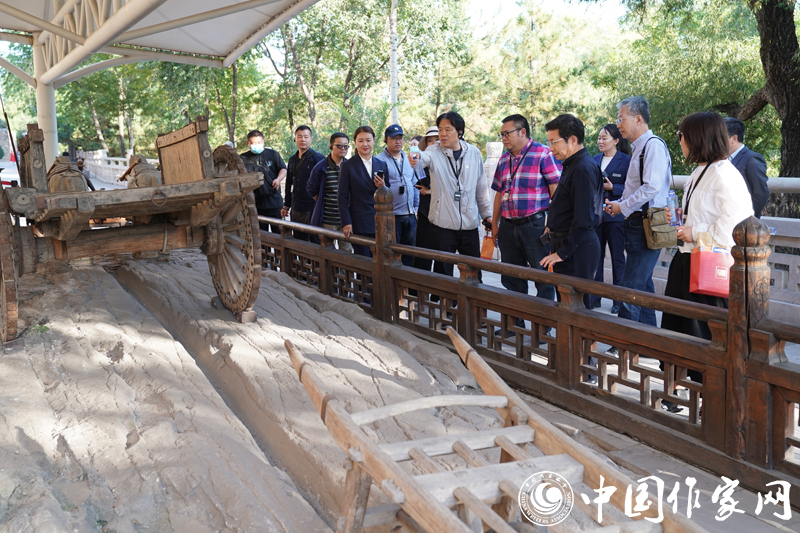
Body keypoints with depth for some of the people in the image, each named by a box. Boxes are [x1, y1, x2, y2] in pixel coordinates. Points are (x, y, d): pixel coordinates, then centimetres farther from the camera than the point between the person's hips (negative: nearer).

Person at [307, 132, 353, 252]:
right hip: (327, 221, -3)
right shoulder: (321, 168, -5)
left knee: (347, 252, 7)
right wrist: (322, 204, 3)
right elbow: (312, 190, 5)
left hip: (346, 219, 3)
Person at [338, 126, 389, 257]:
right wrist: (346, 222, -10)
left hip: (379, 223, 4)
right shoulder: (348, 165, -1)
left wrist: (383, 187, -7)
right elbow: (342, 197, -3)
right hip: (359, 225, -4)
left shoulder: (382, 165, 11)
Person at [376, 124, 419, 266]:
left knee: (408, 253, 10)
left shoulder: (409, 159, 15)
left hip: (410, 215, 6)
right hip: (390, 216, -6)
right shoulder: (379, 160, -5)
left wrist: (415, 207, 15)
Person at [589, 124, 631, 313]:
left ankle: (619, 300, 13)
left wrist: (612, 188, -21)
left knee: (618, 259, 4)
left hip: (615, 217, -5)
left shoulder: (626, 160, -5)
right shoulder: (595, 160, 11)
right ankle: (594, 297, 18)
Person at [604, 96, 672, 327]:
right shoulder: (638, 148, 17)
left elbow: (652, 187, -22)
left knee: (629, 287, -11)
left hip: (646, 225, -10)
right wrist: (618, 204, 9)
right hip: (637, 223, 10)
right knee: (643, 285, 16)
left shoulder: (654, 145, -12)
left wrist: (622, 207, -13)